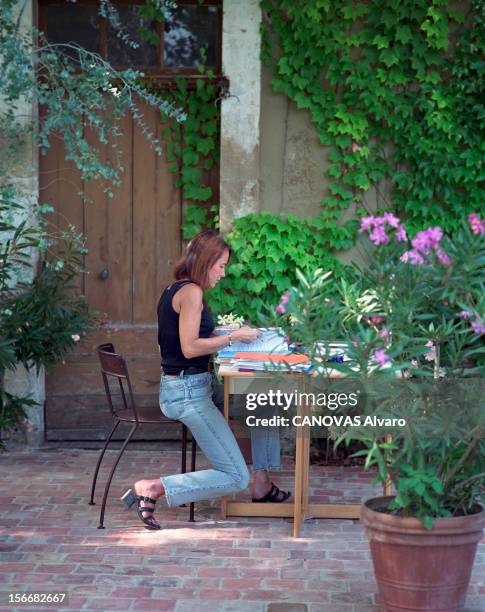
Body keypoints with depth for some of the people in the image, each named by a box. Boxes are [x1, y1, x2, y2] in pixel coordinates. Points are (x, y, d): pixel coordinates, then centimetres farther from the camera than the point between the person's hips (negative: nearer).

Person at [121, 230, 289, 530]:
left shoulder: (175, 289, 14)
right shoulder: (191, 291, -15)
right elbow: (190, 348, -21)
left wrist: (223, 336, 16)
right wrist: (233, 337, -13)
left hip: (193, 387, 11)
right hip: (188, 392, -11)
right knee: (236, 478, -11)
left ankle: (263, 485, 25)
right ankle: (151, 488, -13)